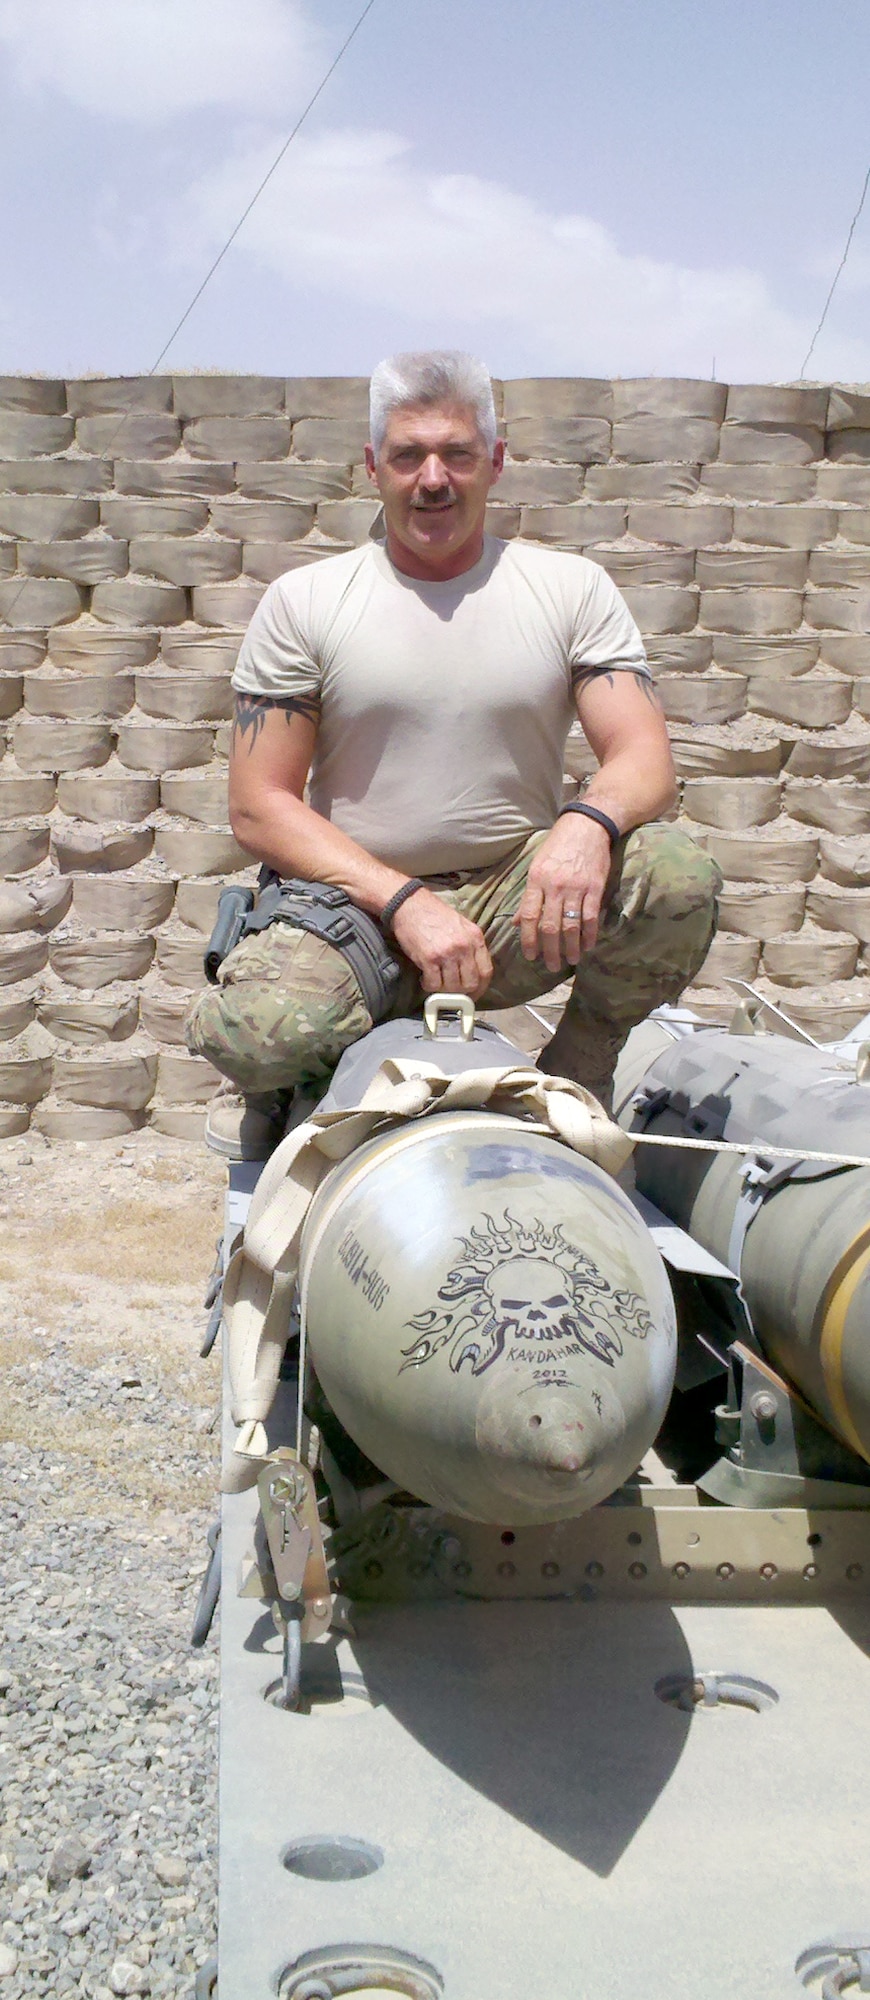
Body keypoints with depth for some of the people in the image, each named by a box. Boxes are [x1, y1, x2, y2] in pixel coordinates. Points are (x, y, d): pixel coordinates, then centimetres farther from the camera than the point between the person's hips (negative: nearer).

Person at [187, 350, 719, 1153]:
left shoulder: (572, 588, 5)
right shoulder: (302, 601, 1)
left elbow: (646, 755, -4)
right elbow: (259, 807, -3)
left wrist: (589, 822, -29)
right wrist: (404, 902, -17)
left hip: (516, 905, 2)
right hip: (352, 903, -1)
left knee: (679, 877, -26)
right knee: (256, 1027, -33)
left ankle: (578, 1074, 1)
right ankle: (278, 1080, 7)